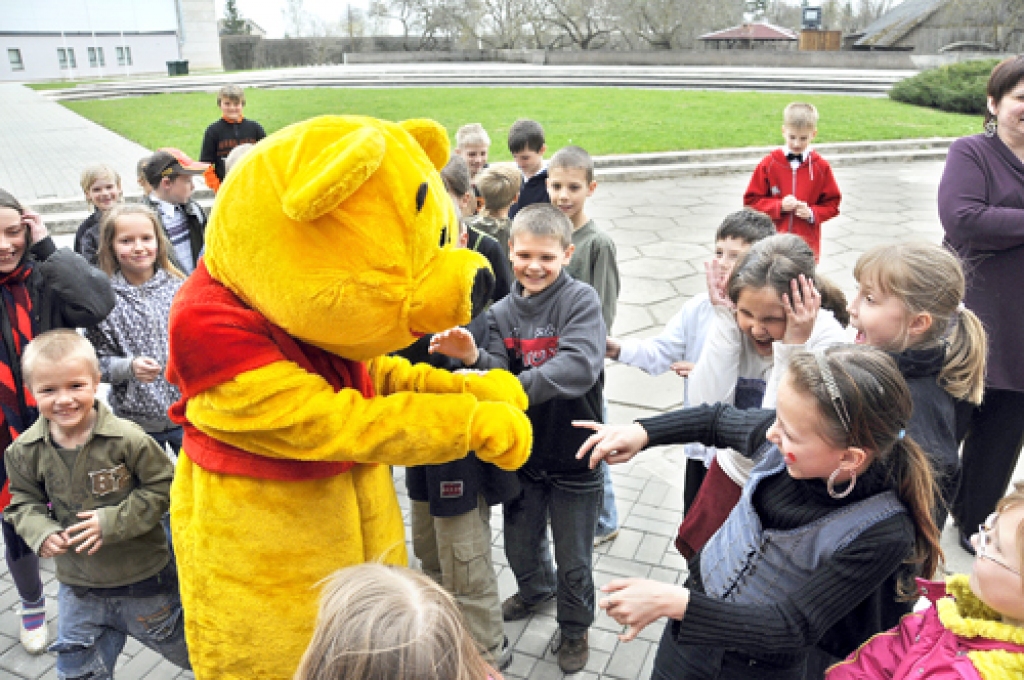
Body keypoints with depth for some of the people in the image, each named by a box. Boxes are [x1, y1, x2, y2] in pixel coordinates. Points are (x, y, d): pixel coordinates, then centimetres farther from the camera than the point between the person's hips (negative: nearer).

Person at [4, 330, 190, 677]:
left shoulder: (126, 438, -22)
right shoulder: (24, 451, -8)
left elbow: (162, 486, -16)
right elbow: (23, 501, 5)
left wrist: (114, 522, -24)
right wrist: (41, 531, -16)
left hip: (144, 577, -3)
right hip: (77, 585, 3)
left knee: (184, 647, 19)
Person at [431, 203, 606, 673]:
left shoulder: (581, 300, -17)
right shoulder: (503, 312, -1)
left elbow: (581, 366, -33)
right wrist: (474, 359, -33)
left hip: (574, 453, -4)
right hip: (523, 448, 4)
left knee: (573, 559, 14)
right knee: (520, 543, 24)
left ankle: (574, 626, 42)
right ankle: (535, 590, 57)